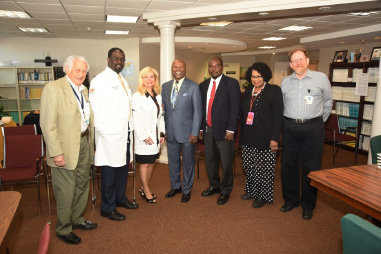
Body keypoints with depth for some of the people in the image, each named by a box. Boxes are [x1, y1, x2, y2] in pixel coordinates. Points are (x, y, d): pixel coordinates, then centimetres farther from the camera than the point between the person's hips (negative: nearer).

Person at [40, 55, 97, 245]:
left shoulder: (83, 90, 11)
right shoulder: (53, 88, -13)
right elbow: (48, 124, -17)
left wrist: (90, 142, 11)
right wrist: (56, 152, -20)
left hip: (84, 142, 8)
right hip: (66, 147, -8)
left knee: (82, 186, 19)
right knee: (66, 191, 4)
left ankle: (77, 219, 39)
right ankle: (63, 229, 25)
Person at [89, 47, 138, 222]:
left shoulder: (122, 80, 17)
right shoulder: (99, 80, -9)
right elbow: (95, 109, -14)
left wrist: (130, 126, 14)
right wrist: (102, 132, -16)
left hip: (125, 131, 8)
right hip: (110, 135, -8)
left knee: (123, 167, 17)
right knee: (109, 170, 0)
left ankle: (120, 198, 35)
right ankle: (107, 208, 15)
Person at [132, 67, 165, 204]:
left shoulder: (158, 96, 11)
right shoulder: (137, 96, -10)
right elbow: (136, 119, -13)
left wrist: (162, 133, 8)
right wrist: (144, 136, -15)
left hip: (155, 136, 6)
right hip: (144, 137, -6)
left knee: (151, 163, 13)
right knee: (145, 164, 4)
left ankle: (144, 188, 29)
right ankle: (146, 190, 19)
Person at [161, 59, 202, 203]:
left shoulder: (193, 86, -6)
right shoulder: (165, 86, 7)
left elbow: (197, 111, -8)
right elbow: (163, 109, 10)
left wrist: (195, 133, -13)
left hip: (187, 133, -4)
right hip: (170, 133, 4)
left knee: (188, 162, 10)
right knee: (173, 161, 16)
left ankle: (187, 190, 28)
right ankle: (175, 186, 37)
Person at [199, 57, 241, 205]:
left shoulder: (231, 83, -5)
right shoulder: (203, 85, 12)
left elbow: (235, 108, -10)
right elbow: (202, 107, 14)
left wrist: (230, 130, -15)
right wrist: (201, 128, 10)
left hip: (223, 130, -5)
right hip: (208, 130, 5)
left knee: (226, 163, 4)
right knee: (210, 161, 16)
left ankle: (225, 190, 23)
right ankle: (214, 186, 36)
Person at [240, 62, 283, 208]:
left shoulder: (274, 90, -5)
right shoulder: (248, 91, 12)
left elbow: (278, 116, -10)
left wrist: (274, 138, -15)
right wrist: (241, 135, 13)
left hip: (264, 137, -5)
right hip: (248, 136, 6)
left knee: (263, 167, 3)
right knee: (248, 165, 11)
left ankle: (263, 196, 21)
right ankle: (251, 190, 31)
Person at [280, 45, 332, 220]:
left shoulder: (321, 78, 0)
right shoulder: (285, 82, 8)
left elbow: (328, 102, 9)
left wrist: (320, 121, 10)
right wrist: (289, 121, 11)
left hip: (312, 128, -2)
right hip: (289, 127, 3)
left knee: (311, 168, 4)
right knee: (288, 166, 9)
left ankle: (308, 205, 21)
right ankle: (291, 200, 26)